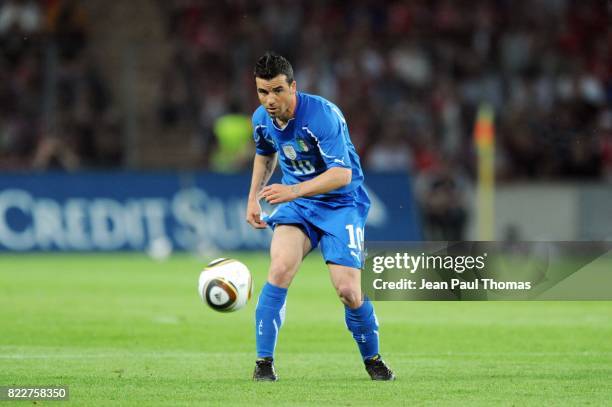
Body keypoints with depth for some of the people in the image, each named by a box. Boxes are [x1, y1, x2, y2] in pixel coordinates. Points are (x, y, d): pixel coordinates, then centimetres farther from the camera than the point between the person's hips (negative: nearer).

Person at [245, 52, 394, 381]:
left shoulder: (322, 115, -24)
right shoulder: (261, 120, -3)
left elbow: (342, 174, -31)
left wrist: (293, 190, -39)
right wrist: (253, 197, 13)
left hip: (342, 203, -4)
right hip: (297, 205, 4)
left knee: (348, 290, -13)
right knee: (280, 268, -23)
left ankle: (372, 360, 16)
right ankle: (263, 362, -16)